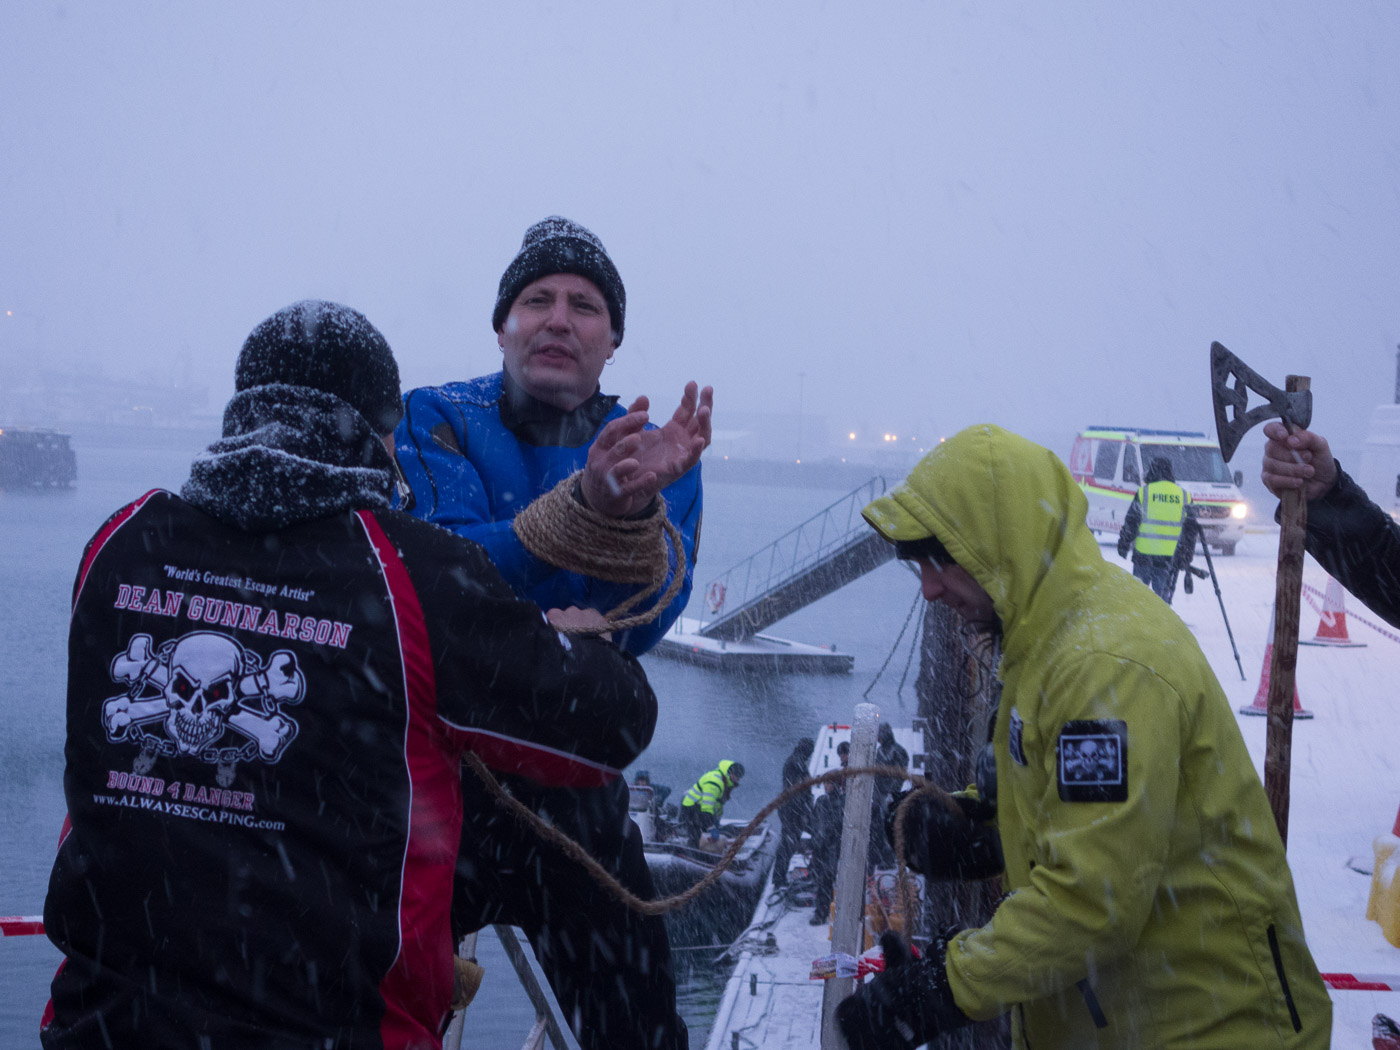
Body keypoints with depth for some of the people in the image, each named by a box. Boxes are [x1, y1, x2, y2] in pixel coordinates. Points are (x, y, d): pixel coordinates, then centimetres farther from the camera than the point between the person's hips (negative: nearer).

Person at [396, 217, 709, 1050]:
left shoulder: (657, 454, 1)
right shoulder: (435, 420, -4)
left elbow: (640, 627, -14)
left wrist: (637, 510, -33)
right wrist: (583, 506, -36)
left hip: (575, 783, 2)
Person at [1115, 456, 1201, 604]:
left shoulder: (1144, 492, -2)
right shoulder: (1184, 495, 6)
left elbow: (1131, 522, -1)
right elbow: (1191, 530, 7)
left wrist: (1123, 544, 11)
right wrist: (1186, 558, 10)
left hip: (1144, 552, -2)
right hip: (1170, 556, 2)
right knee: (1164, 595, 8)